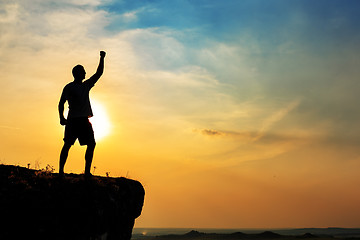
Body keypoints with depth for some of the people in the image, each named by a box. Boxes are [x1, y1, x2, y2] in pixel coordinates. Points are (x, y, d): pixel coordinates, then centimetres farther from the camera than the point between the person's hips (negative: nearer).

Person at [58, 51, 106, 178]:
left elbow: (99, 73, 20)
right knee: (67, 144, -9)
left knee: (91, 144, -1)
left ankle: (87, 171, 3)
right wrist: (61, 117, -12)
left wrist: (102, 59, 14)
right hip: (73, 120, -6)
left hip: (84, 120, 6)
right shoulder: (69, 87, 3)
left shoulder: (86, 85, 19)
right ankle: (61, 170, -5)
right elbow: (61, 103, 1)